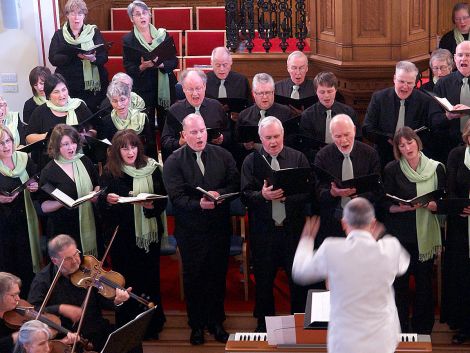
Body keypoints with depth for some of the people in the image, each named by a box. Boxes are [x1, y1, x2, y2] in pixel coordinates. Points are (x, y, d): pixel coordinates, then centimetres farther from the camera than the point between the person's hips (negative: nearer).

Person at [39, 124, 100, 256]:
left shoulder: (84, 161, 5)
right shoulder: (49, 172, -8)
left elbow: (97, 186, 19)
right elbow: (43, 206, -8)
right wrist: (61, 203, -26)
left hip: (89, 224, 4)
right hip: (64, 231, -4)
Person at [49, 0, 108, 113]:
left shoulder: (94, 32, 7)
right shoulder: (59, 35, 7)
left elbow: (104, 57, 1)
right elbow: (53, 59, -3)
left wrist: (93, 58, -22)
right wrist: (74, 55, -19)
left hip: (92, 85, 0)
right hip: (68, 86, 0)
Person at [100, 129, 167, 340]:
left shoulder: (152, 169, -2)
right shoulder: (109, 172, -1)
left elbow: (163, 200, 0)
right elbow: (101, 206, 2)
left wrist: (152, 206, -21)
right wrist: (108, 200, -19)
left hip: (148, 233, 0)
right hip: (121, 234, 0)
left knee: (149, 276, 7)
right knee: (125, 278, 5)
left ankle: (151, 324, 21)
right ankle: (126, 325, 18)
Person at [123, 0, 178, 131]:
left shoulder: (163, 34, 7)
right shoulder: (128, 40, 2)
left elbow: (174, 61, 4)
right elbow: (129, 69, -2)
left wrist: (161, 64, -16)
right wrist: (142, 67, -21)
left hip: (165, 87, 2)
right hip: (143, 89, -2)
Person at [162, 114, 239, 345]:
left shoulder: (222, 155, 2)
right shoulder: (174, 162, -7)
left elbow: (235, 185, -1)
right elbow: (176, 197, -14)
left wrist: (219, 194, -21)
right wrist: (199, 204, -31)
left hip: (219, 228, 2)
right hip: (190, 231, -2)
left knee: (218, 276, 12)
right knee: (193, 278, 9)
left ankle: (216, 322, 28)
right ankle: (196, 325, 25)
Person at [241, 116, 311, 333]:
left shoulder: (298, 158, 1)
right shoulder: (251, 161, 1)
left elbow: (308, 191, -3)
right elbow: (245, 195, -4)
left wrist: (287, 195, -19)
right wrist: (262, 195, -22)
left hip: (293, 227, 0)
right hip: (263, 229, 0)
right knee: (264, 279, 11)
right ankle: (264, 321, 27)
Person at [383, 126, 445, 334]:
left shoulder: (436, 168, 1)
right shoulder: (392, 170, -1)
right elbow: (387, 205, -1)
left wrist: (426, 204, -18)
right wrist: (406, 207, -20)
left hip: (426, 234, 1)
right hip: (399, 233, 0)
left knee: (424, 282, 4)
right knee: (400, 283, 3)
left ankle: (423, 330, 18)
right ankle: (400, 331, 15)